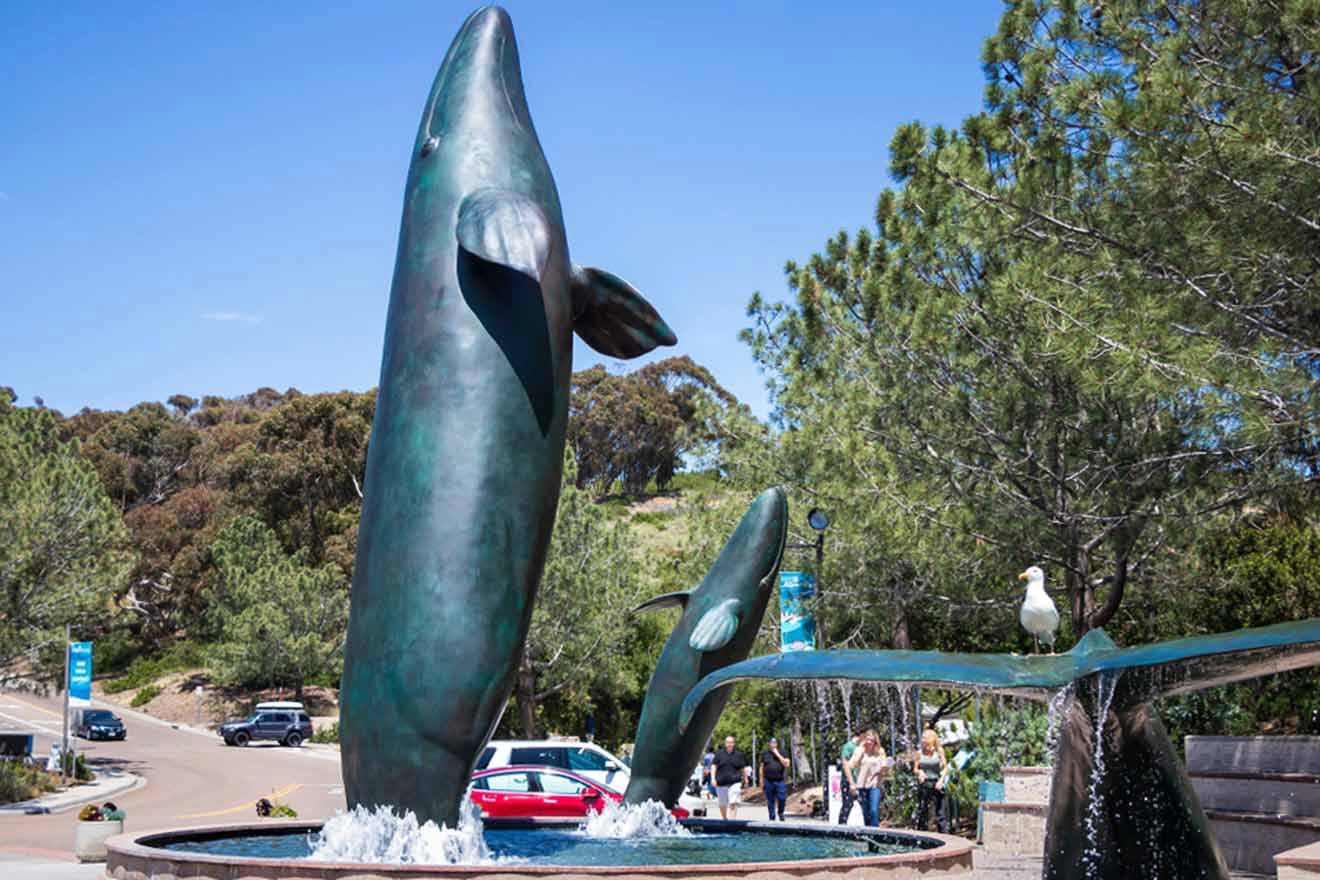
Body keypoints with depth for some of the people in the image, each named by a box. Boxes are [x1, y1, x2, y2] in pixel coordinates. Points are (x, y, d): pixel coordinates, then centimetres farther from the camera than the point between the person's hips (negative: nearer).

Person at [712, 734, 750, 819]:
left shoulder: (739, 755, 8)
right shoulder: (719, 754, 7)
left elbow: (744, 768, 15)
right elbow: (713, 766, 4)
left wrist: (746, 778, 14)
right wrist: (713, 778, -6)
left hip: (735, 782, -1)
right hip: (721, 783, 1)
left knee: (733, 803, -15)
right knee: (722, 804, 12)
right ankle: (724, 819, 34)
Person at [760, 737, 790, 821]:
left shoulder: (782, 753, 7)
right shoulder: (765, 754, 9)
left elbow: (786, 764, -6)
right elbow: (761, 767, 11)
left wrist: (778, 755, -10)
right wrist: (761, 780, 6)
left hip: (780, 780, -1)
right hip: (768, 781, 1)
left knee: (782, 799, -8)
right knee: (770, 801, 3)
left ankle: (781, 813, 17)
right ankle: (771, 817, 13)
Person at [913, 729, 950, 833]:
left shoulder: (939, 751, -1)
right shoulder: (920, 753, 3)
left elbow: (945, 767, 1)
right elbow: (915, 769, 9)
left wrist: (941, 779, -13)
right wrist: (919, 772, -13)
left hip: (936, 784, -2)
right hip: (923, 784, 2)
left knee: (941, 811, -4)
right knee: (921, 811, 6)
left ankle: (944, 833, -2)